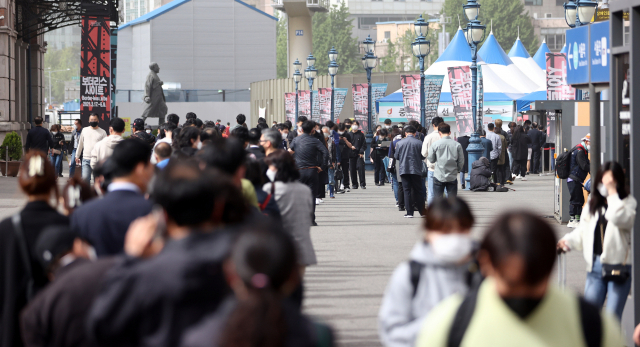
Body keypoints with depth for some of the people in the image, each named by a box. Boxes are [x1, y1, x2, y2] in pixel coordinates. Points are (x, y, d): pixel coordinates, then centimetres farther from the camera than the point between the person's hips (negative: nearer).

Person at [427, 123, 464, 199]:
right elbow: (461, 161, 0)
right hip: (452, 177, 1)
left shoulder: (435, 144, -8)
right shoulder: (457, 145, -5)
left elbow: (431, 159, 2)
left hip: (439, 176, -1)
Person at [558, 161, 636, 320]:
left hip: (618, 265, -4)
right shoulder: (593, 202, 12)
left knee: (612, 316, -4)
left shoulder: (628, 202, -2)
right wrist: (568, 241, 2)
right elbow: (584, 229, 18)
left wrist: (612, 192, -19)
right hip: (596, 265, 5)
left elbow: (620, 219, -23)